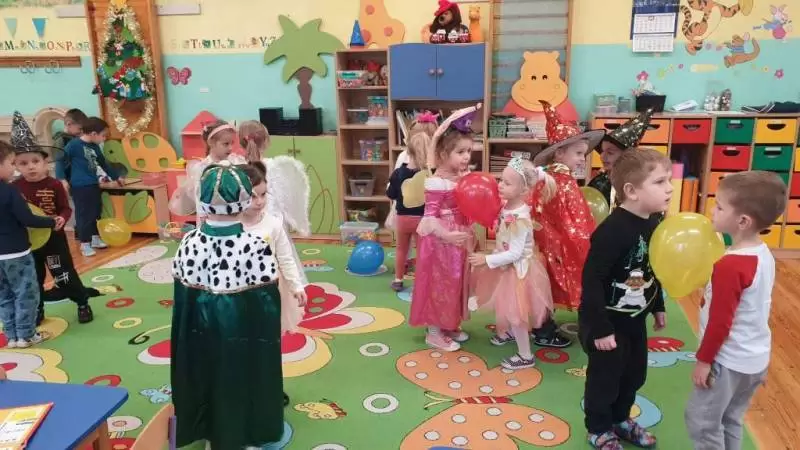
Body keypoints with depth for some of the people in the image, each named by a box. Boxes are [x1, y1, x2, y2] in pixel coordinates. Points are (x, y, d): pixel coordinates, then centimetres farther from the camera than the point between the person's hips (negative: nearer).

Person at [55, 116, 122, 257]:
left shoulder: (95, 147, 12)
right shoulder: (74, 144, -11)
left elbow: (103, 163, 25)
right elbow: (60, 161, -11)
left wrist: (116, 177, 32)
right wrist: (61, 179, -21)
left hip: (94, 185, 8)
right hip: (80, 187, -8)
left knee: (95, 213, 16)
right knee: (84, 215, -2)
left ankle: (95, 238, 31)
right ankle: (84, 244, 7)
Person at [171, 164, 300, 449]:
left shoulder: (189, 244, -12)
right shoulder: (256, 248, -24)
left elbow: (181, 300, -1)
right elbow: (268, 306, -17)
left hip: (201, 336, 4)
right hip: (245, 340, -3)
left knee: (209, 384, 23)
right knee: (242, 389, 16)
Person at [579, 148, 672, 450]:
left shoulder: (655, 223, -2)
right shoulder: (613, 230, -29)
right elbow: (592, 280, -29)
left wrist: (658, 307, 19)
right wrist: (600, 328, -25)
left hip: (635, 319, 8)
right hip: (607, 321, -8)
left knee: (634, 374, 23)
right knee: (604, 377, 11)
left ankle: (620, 419, 47)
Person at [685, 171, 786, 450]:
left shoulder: (729, 266, -27)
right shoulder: (764, 255, 0)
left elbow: (720, 322, -22)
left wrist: (703, 360, -12)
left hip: (729, 361, -8)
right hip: (755, 358, 9)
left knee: (701, 422, 7)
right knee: (730, 421, 22)